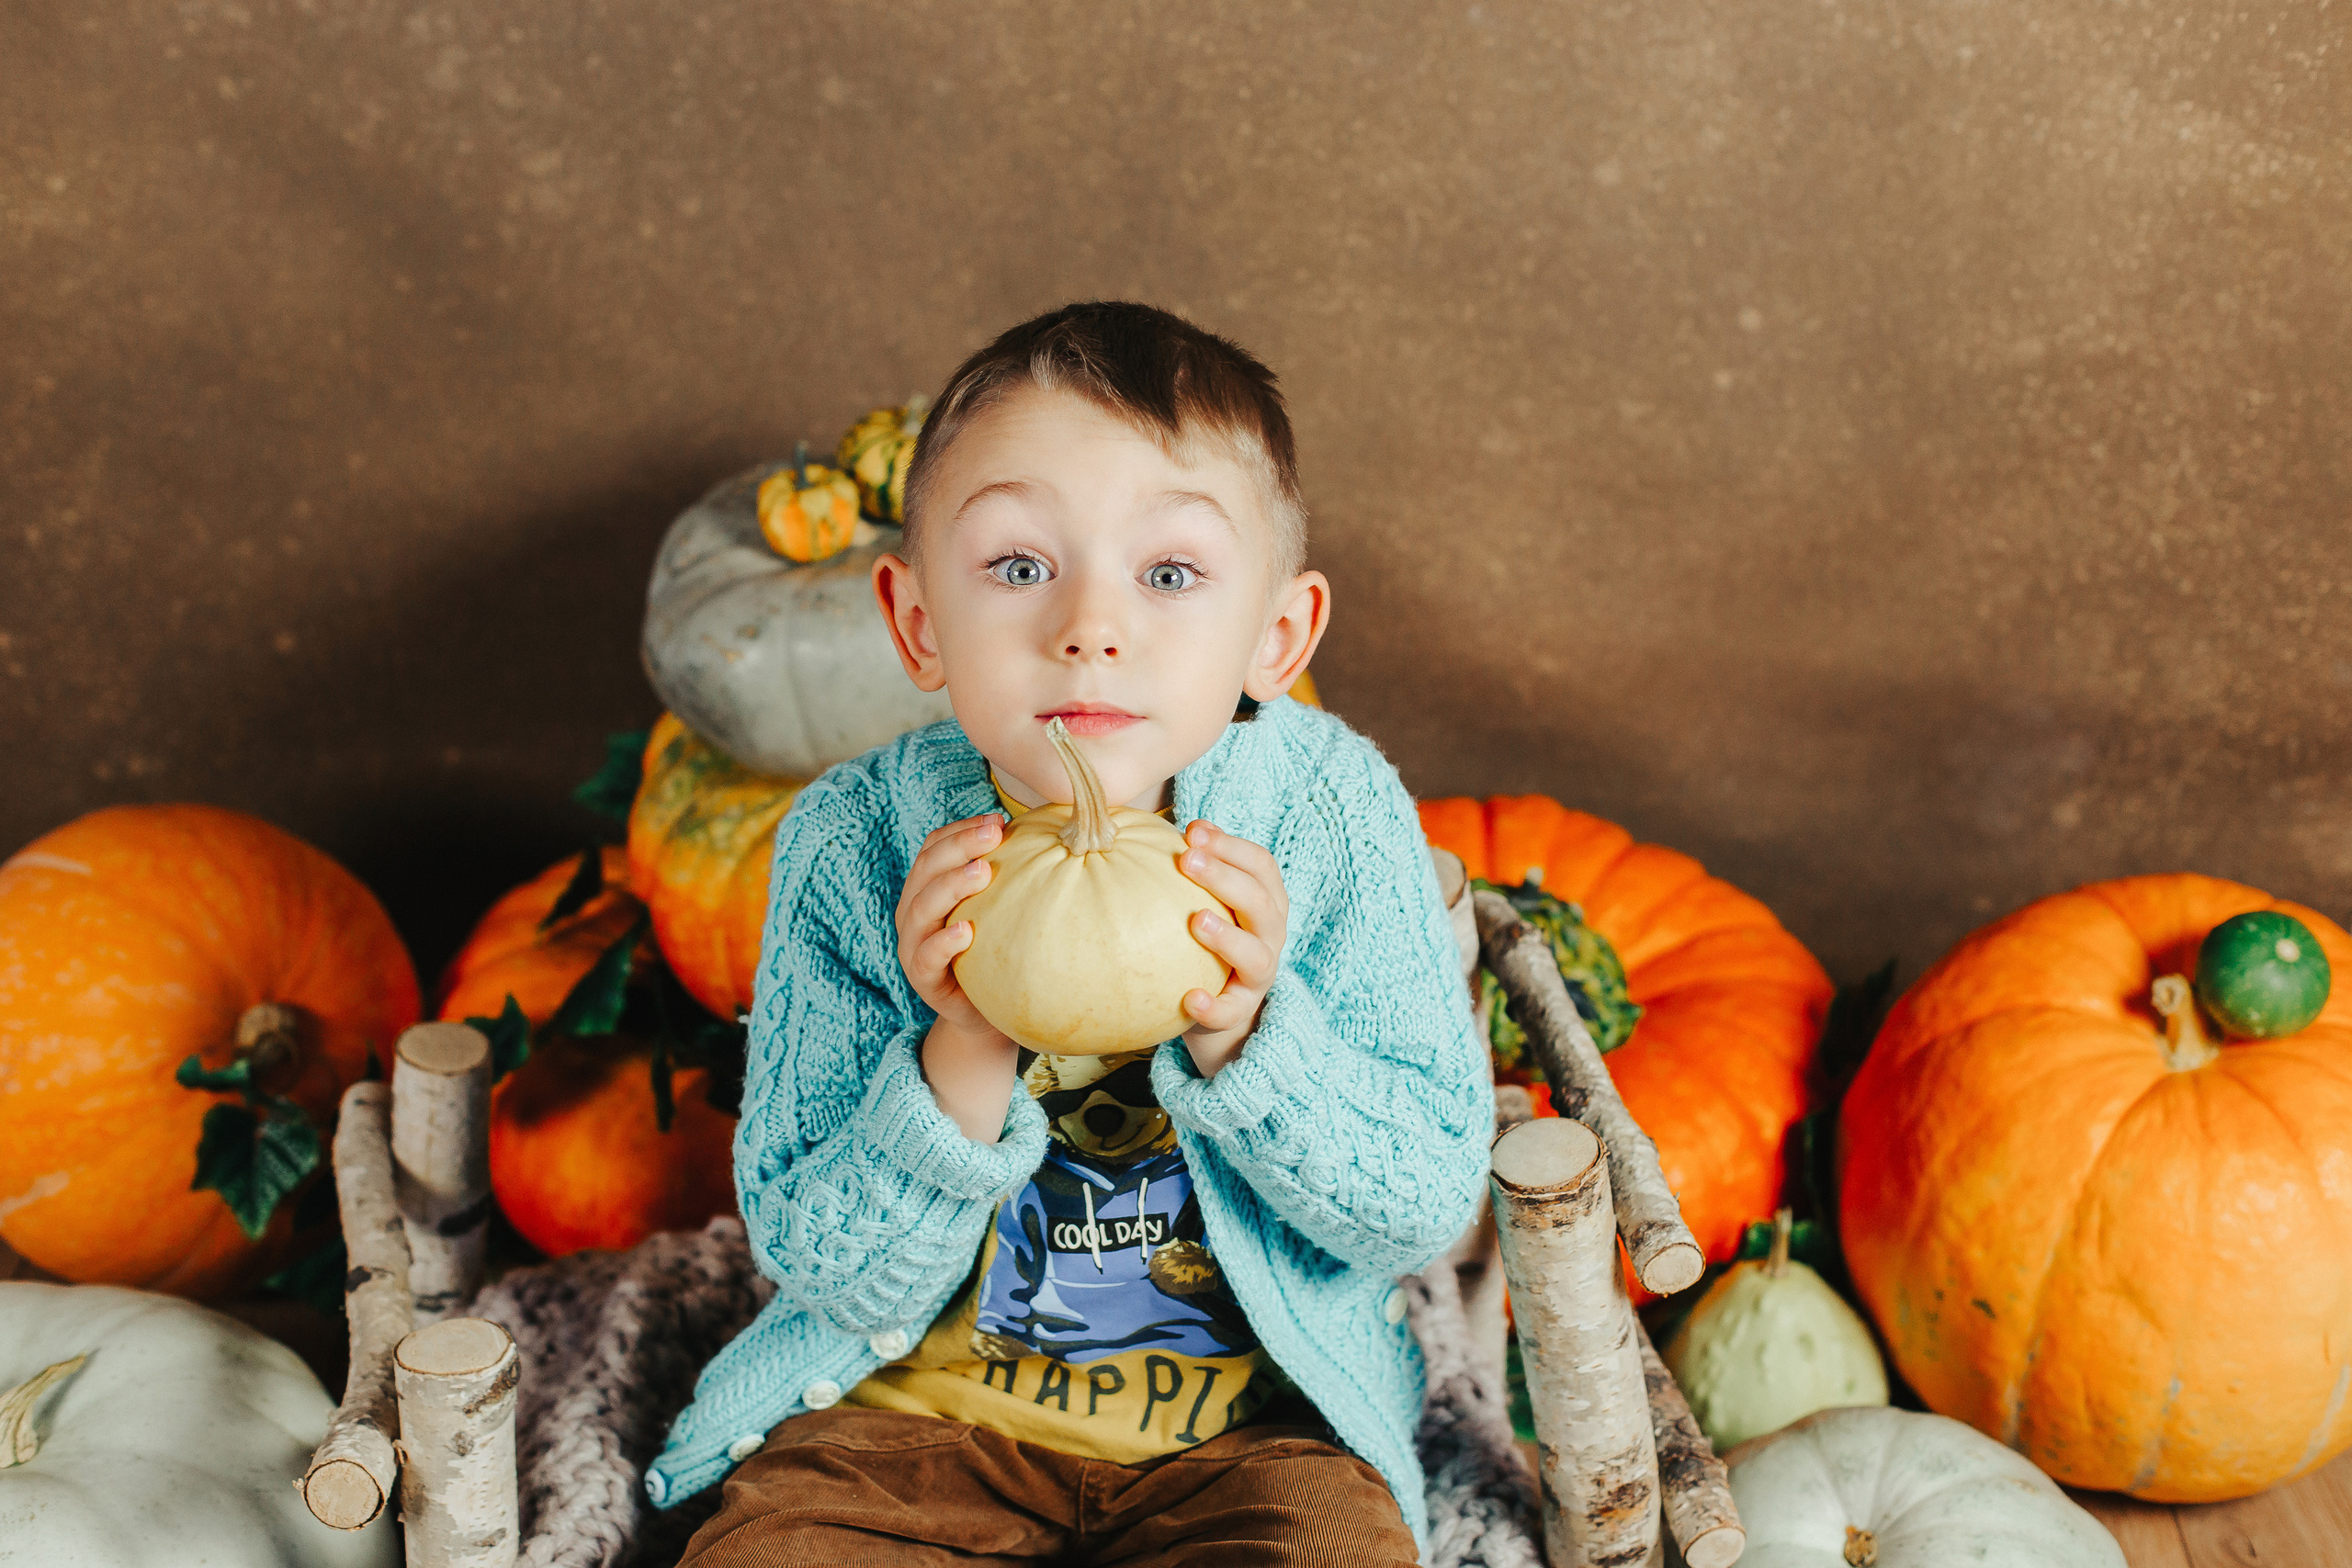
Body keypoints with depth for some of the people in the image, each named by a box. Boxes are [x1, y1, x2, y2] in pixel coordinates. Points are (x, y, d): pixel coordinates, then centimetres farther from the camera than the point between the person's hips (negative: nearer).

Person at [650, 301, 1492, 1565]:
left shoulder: (1333, 816, -14)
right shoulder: (857, 845, -14)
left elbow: (1431, 1204, -11)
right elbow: (830, 1272, -13)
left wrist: (1241, 1034, -28)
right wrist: (966, 1056, -31)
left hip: (1254, 1421, 0)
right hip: (920, 1404, 0)